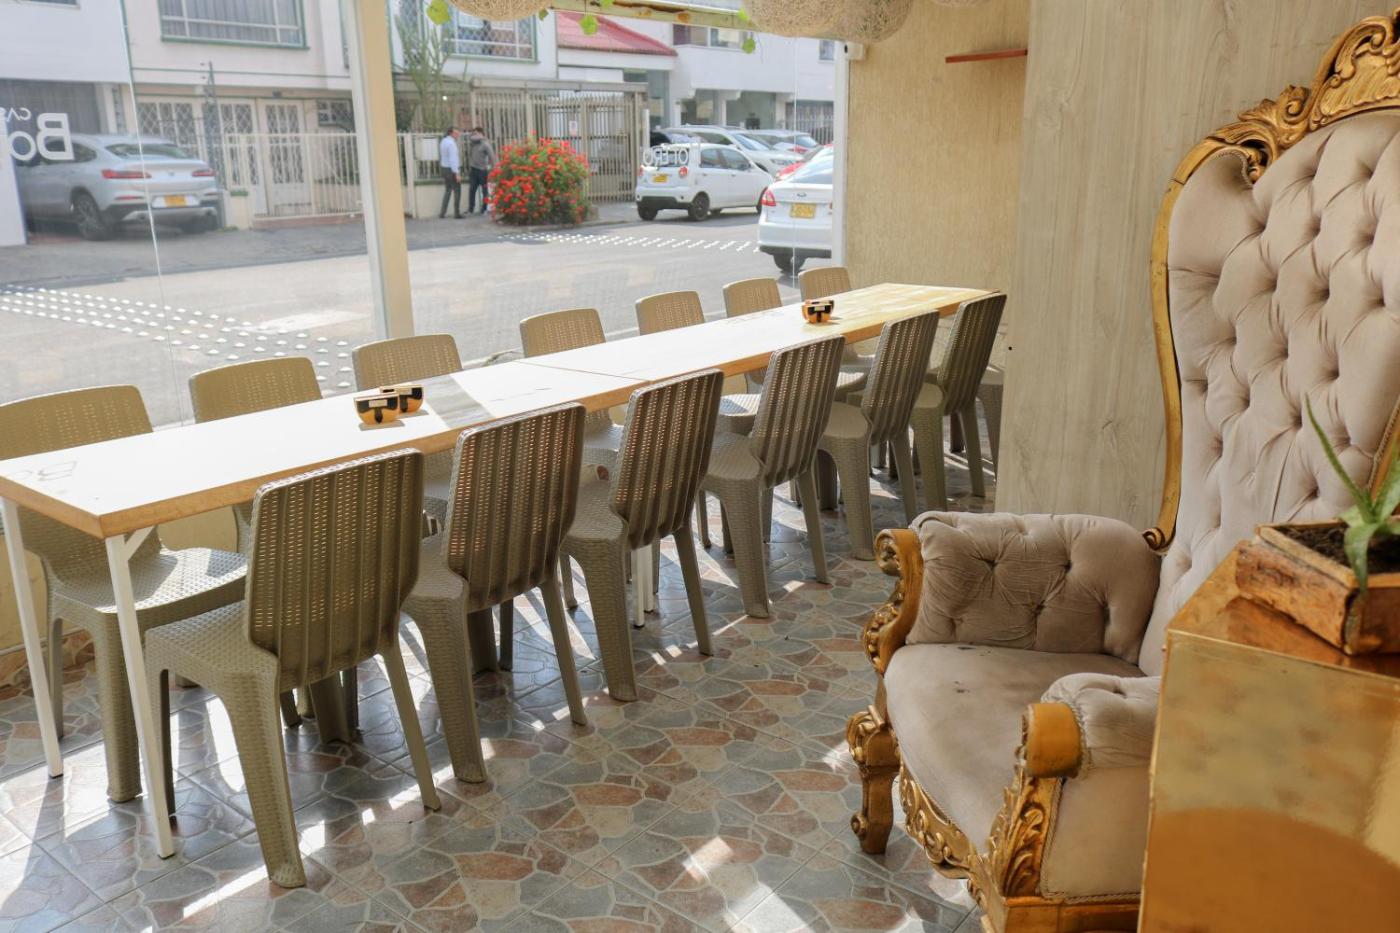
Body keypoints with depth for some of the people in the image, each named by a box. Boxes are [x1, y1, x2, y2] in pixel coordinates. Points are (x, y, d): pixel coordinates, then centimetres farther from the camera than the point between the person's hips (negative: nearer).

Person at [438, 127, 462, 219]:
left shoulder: (443, 141, 11)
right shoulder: (451, 143, -17)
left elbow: (441, 157, 11)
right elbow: (453, 159, -22)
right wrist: (457, 173, -23)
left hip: (444, 168, 9)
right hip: (452, 169, -9)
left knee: (447, 191, 14)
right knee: (457, 191, 0)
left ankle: (442, 213, 11)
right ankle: (456, 213, 2)